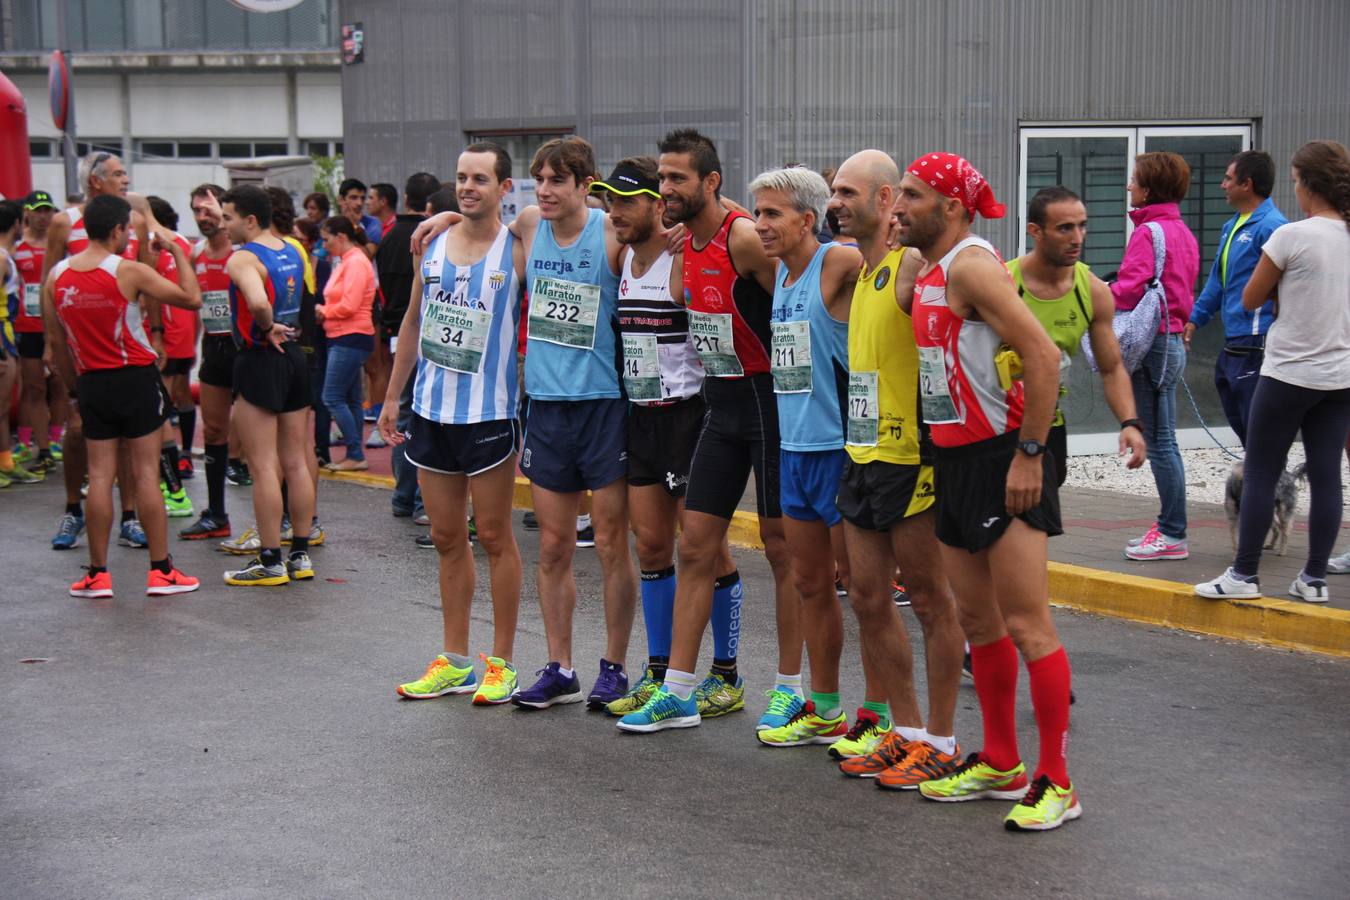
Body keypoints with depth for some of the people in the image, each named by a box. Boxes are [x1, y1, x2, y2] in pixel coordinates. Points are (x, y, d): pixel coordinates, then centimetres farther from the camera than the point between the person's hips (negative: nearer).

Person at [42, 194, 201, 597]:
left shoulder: (56, 276, 2)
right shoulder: (129, 271, -12)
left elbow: (56, 341, 7)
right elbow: (191, 298, -9)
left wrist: (76, 385, 17)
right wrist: (175, 249, 1)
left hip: (92, 383, 4)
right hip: (136, 379, -4)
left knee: (100, 476, 7)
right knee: (147, 473, 1)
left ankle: (97, 575, 9)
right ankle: (160, 571, 5)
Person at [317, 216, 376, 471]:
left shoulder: (356, 262, -13)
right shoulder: (345, 262, 16)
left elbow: (349, 306, -21)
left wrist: (324, 311, -6)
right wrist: (325, 311, -3)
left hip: (351, 338, -10)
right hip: (343, 338, 10)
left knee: (333, 398, -10)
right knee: (351, 399, 11)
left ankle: (356, 456, -6)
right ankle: (355, 456, 16)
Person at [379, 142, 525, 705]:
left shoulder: (517, 250, -8)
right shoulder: (431, 242, 8)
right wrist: (392, 397, 15)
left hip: (489, 411, -5)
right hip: (432, 408, 5)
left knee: (494, 537, 2)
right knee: (447, 539, 11)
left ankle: (501, 663, 11)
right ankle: (455, 661, 21)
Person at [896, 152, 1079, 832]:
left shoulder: (971, 266, -15)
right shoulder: (927, 274, 14)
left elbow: (1043, 356, -22)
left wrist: (1029, 454, -21)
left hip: (1002, 460, -10)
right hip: (954, 462, 10)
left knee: (1027, 625, -7)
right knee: (978, 621, 15)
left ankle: (1055, 782, 0)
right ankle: (1001, 765, 26)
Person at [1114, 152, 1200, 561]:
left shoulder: (1149, 232, -13)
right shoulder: (1182, 232, 16)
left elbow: (1131, 289, -21)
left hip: (1153, 343, -10)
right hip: (1173, 340, 10)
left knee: (1159, 442, -5)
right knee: (1162, 440, 14)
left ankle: (1173, 535, -2)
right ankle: (1169, 527, 19)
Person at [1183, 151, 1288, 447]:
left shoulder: (1270, 226, -16)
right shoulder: (1232, 226, 14)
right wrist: (1196, 318, 23)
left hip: (1256, 345, -10)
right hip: (1233, 343, 10)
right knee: (1238, 420, 18)